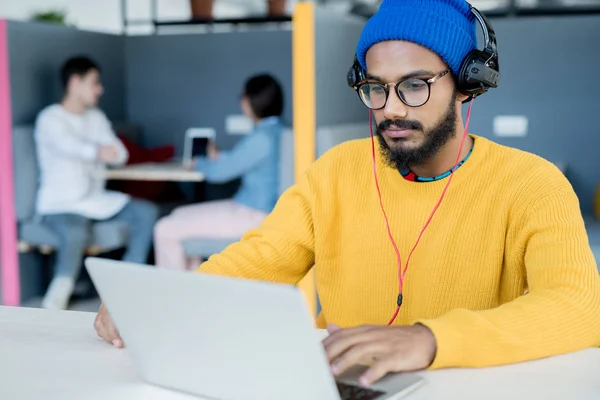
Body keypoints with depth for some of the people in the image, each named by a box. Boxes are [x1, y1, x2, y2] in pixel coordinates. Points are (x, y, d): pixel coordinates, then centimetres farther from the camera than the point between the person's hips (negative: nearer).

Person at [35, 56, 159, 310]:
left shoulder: (96, 117, 14)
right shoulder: (50, 118, -6)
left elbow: (120, 155, 1)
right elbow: (67, 145, -30)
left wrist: (112, 153, -24)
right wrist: (96, 152, -51)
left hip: (95, 199, 7)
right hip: (60, 204, -7)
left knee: (147, 212, -11)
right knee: (76, 233, -38)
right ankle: (57, 299, -17)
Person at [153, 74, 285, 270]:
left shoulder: (262, 137, -22)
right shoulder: (276, 129, 7)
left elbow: (219, 172, -18)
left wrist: (199, 163, 2)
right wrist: (218, 156, 11)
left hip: (251, 216, -10)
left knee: (166, 231, -8)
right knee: (180, 215, 21)